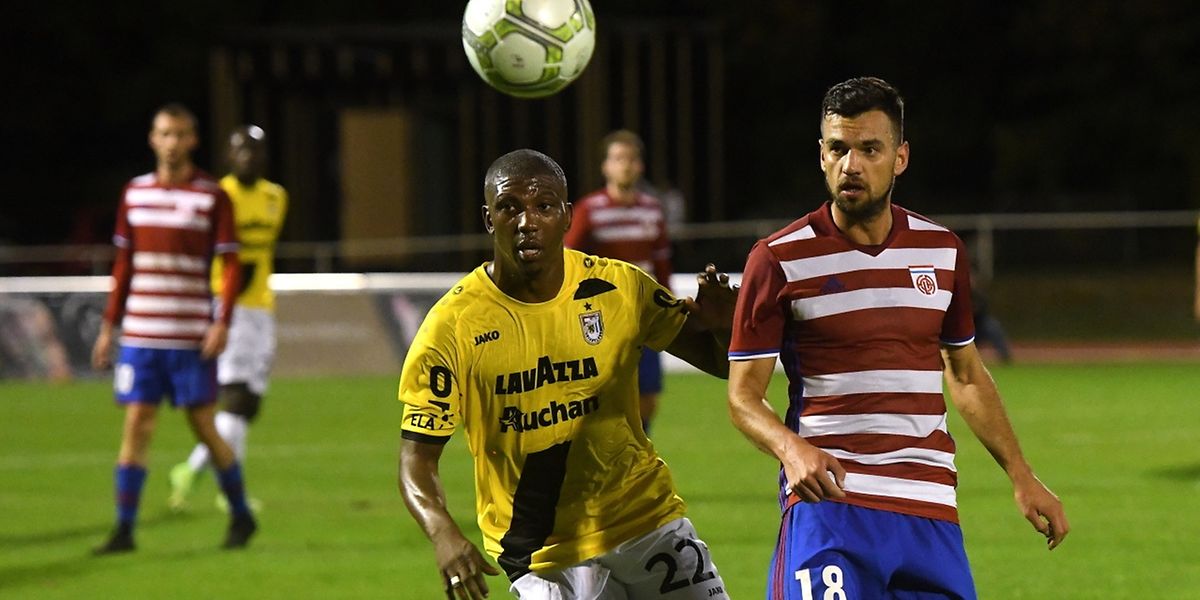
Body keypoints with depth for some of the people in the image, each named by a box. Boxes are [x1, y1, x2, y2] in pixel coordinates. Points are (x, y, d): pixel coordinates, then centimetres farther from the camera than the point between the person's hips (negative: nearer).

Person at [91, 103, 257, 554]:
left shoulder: (213, 197, -2)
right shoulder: (135, 193, 10)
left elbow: (231, 264, -2)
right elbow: (124, 264, 15)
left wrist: (222, 322, -13)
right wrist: (109, 326, 12)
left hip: (191, 338, -3)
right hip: (140, 334, 3)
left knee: (202, 425, 1)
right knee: (136, 424, -2)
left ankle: (241, 516, 18)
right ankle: (124, 529, -1)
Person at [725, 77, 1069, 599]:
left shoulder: (942, 251, 11)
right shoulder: (778, 261, -3)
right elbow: (743, 395, -2)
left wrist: (1021, 477, 20)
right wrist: (792, 448, -22)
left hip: (929, 506, 4)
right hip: (827, 500, -4)